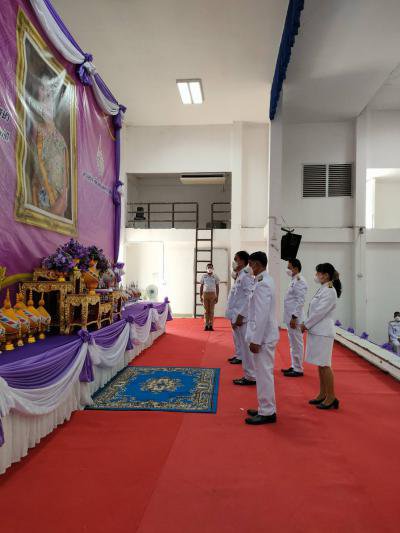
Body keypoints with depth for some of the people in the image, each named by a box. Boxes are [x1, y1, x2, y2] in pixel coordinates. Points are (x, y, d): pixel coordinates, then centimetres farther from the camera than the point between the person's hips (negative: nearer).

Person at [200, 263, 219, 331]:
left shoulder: (215, 277, 4)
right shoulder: (204, 276, 7)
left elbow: (217, 287, 4)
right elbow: (201, 286, 9)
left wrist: (217, 297, -2)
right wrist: (200, 296, 3)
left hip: (212, 294, -1)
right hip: (205, 294, 1)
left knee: (211, 310, 0)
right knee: (206, 310, 3)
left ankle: (211, 325, 4)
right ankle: (206, 325, 6)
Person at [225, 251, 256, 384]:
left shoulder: (246, 277, -13)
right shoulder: (240, 276, 15)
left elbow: (248, 298, -19)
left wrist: (240, 316, -20)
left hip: (242, 318, -9)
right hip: (237, 317, 10)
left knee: (246, 347, -2)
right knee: (242, 346, 13)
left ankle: (251, 377, 7)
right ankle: (249, 374, 22)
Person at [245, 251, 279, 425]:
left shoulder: (262, 284, -20)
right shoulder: (266, 281, 11)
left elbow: (261, 315, -22)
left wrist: (255, 340, -19)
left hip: (263, 336, -10)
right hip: (265, 334, 10)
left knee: (264, 374, 0)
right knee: (264, 373, 17)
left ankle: (267, 413, 11)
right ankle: (266, 408, 29)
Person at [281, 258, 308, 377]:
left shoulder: (300, 282, -15)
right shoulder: (294, 280, 14)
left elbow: (300, 301, -19)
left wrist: (294, 317, -20)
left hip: (294, 318, -9)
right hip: (290, 318, 9)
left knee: (296, 344, -1)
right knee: (293, 344, 16)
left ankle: (298, 370, 8)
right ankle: (294, 366, 25)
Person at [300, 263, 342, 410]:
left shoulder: (329, 291, -14)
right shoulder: (322, 289, 14)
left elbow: (320, 312, -18)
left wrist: (306, 325, -10)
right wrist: (307, 325, 9)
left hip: (323, 333, -9)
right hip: (317, 331, 9)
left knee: (324, 365, -3)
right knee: (320, 365, 14)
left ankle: (331, 398, 7)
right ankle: (323, 395, 23)